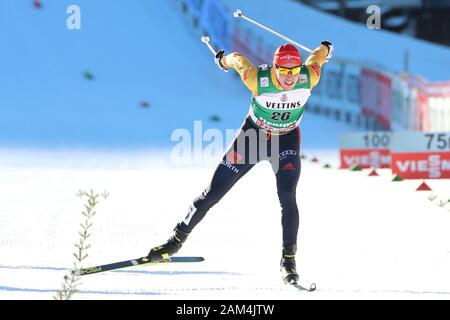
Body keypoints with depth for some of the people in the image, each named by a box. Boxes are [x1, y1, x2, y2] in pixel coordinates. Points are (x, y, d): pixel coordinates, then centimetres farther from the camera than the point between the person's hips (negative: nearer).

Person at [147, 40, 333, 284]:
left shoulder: (309, 78, -26)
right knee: (212, 194, 3)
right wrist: (223, 60, 14)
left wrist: (326, 49, 22)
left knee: (287, 198, -21)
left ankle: (288, 259, -8)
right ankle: (178, 239, 20)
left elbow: (318, 55, -3)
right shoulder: (258, 80, -31)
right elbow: (238, 59, -10)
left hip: (286, 140, 0)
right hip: (252, 135, 0)